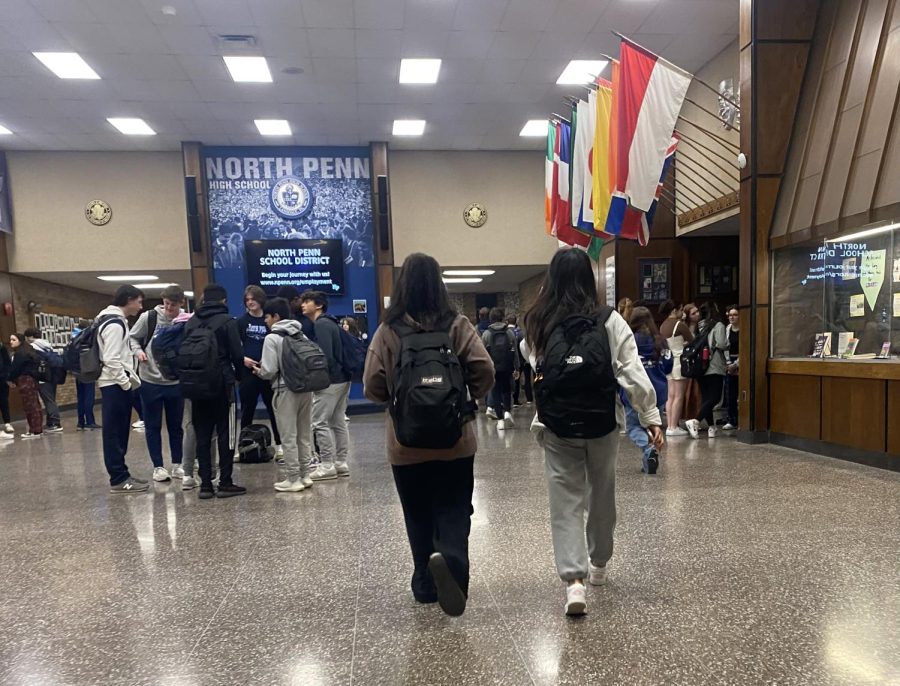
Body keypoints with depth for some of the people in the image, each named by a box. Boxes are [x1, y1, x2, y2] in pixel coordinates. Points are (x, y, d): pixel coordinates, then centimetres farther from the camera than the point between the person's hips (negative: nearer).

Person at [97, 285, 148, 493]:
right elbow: (111, 359, -21)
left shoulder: (116, 321, 18)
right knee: (114, 432, -5)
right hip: (115, 385, -10)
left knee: (119, 432, 12)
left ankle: (120, 475, 19)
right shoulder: (114, 323, -14)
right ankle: (119, 479, -1)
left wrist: (130, 379, 14)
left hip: (118, 384, 10)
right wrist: (127, 382, -14)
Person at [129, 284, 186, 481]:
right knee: (153, 426, 7)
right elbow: (132, 338, 5)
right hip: (150, 381, -1)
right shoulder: (148, 317, -6)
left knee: (176, 426, 11)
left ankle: (177, 465, 23)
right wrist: (138, 351, -13)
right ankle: (158, 467, 17)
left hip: (175, 382, 1)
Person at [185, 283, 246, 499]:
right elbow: (237, 353, -8)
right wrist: (239, 375, 8)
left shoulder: (190, 322, 10)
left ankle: (205, 485, 7)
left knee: (202, 436, 7)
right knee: (225, 434, 1)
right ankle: (225, 483, 2)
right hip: (222, 384, -5)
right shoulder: (227, 321, -5)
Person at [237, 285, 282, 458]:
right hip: (248, 372, 1)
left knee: (274, 409, 4)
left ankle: (279, 445, 13)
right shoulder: (241, 322, 6)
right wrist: (242, 359, -11)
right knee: (247, 411, 9)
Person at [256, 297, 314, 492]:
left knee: (289, 437, 1)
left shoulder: (272, 338, -8)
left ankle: (293, 479, 5)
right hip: (306, 388, 7)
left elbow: (269, 371, -12)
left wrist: (259, 372, 8)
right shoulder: (301, 335, 11)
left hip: (286, 390, -6)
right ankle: (305, 475, 18)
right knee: (304, 435, 12)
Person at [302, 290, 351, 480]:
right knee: (338, 422, 12)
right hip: (342, 379, 10)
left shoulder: (322, 325, -13)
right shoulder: (330, 323, 16)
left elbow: (326, 357, -21)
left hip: (329, 382, -10)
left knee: (320, 423, -3)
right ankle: (341, 463, 18)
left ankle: (327, 466, 1)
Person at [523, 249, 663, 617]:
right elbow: (632, 372, -10)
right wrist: (650, 417, -6)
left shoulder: (537, 323, -2)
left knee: (565, 502, 5)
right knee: (601, 496, 19)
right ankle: (598, 565, 36)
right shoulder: (609, 320, -8)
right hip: (602, 424, 0)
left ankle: (574, 581, -6)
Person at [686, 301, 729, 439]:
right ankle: (695, 421, -20)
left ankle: (711, 427, 16)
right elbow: (721, 344, -16)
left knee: (706, 397, 10)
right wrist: (727, 345, 4)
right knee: (715, 398, -5)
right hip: (714, 368, -6)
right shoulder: (718, 326, -8)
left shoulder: (699, 327, 8)